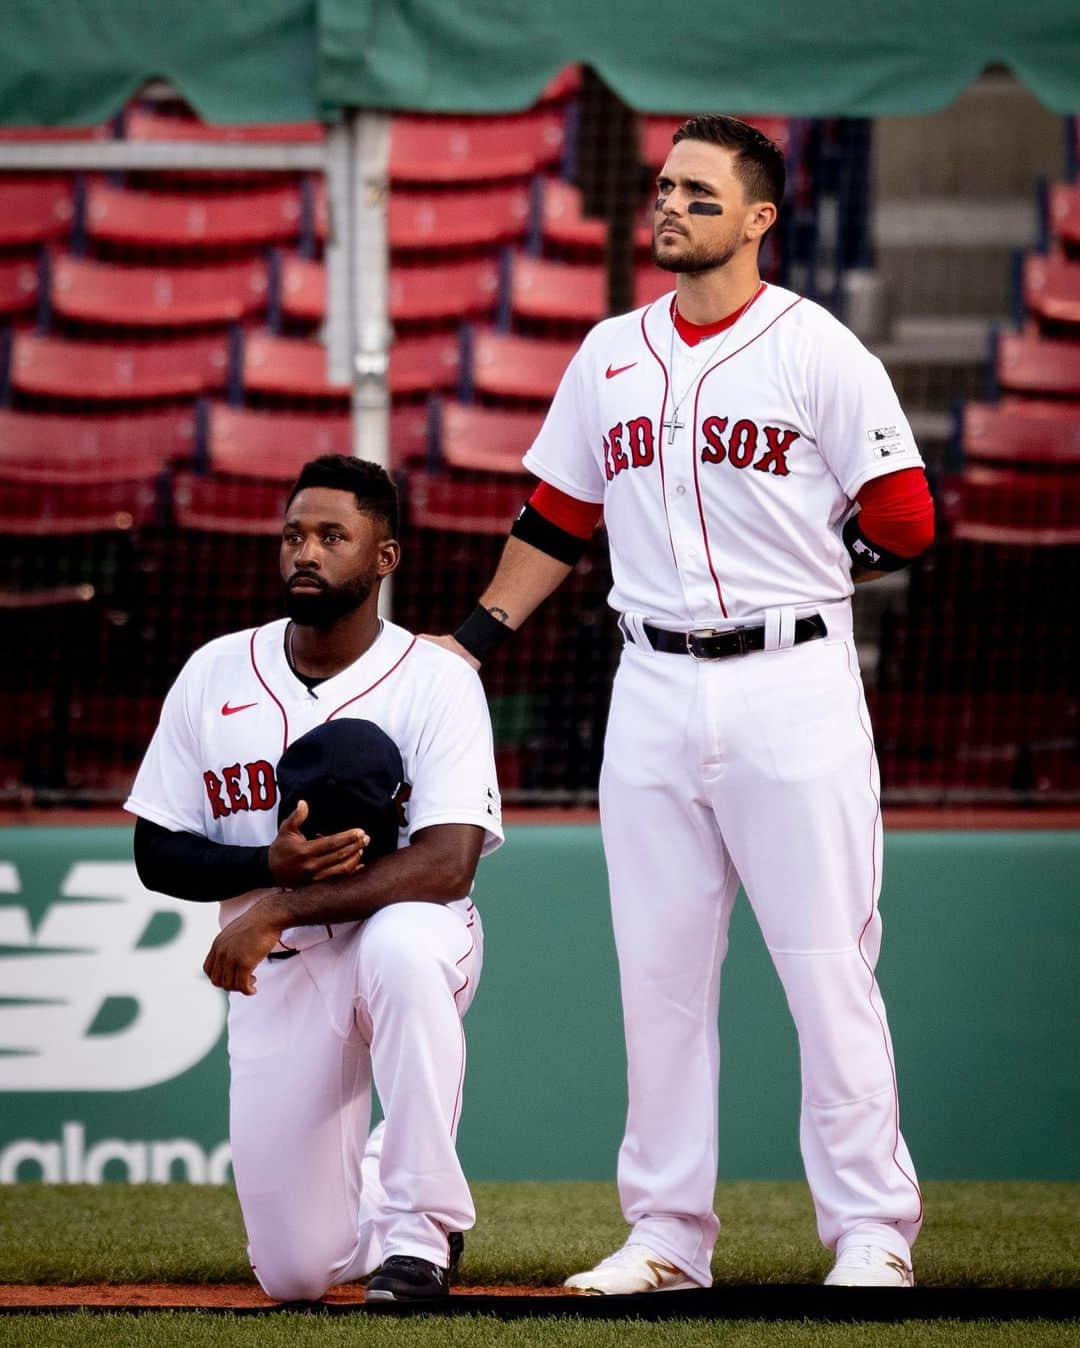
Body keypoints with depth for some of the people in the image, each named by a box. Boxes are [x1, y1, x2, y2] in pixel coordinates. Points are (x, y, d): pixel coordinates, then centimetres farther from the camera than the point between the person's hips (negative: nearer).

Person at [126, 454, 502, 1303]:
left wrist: (279, 908, -28)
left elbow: (447, 865, -22)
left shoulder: (437, 681, -10)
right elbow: (157, 853, 3)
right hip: (276, 976, 3)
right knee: (295, 1273, -5)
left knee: (402, 942, -42)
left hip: (413, 939, -3)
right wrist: (271, 864, -18)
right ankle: (369, 1191, 34)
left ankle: (420, 1230, -27)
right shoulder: (214, 676, 2)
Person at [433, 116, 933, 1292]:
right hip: (654, 694, 5)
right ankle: (667, 1234, 13)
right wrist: (470, 643, 16)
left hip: (792, 687, -5)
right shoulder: (610, 356, 13)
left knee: (829, 967, -5)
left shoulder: (817, 350, -3)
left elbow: (902, 524, -5)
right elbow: (557, 520, 21)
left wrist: (784, 573, 1)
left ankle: (871, 1233, -1)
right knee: (657, 971, 6)